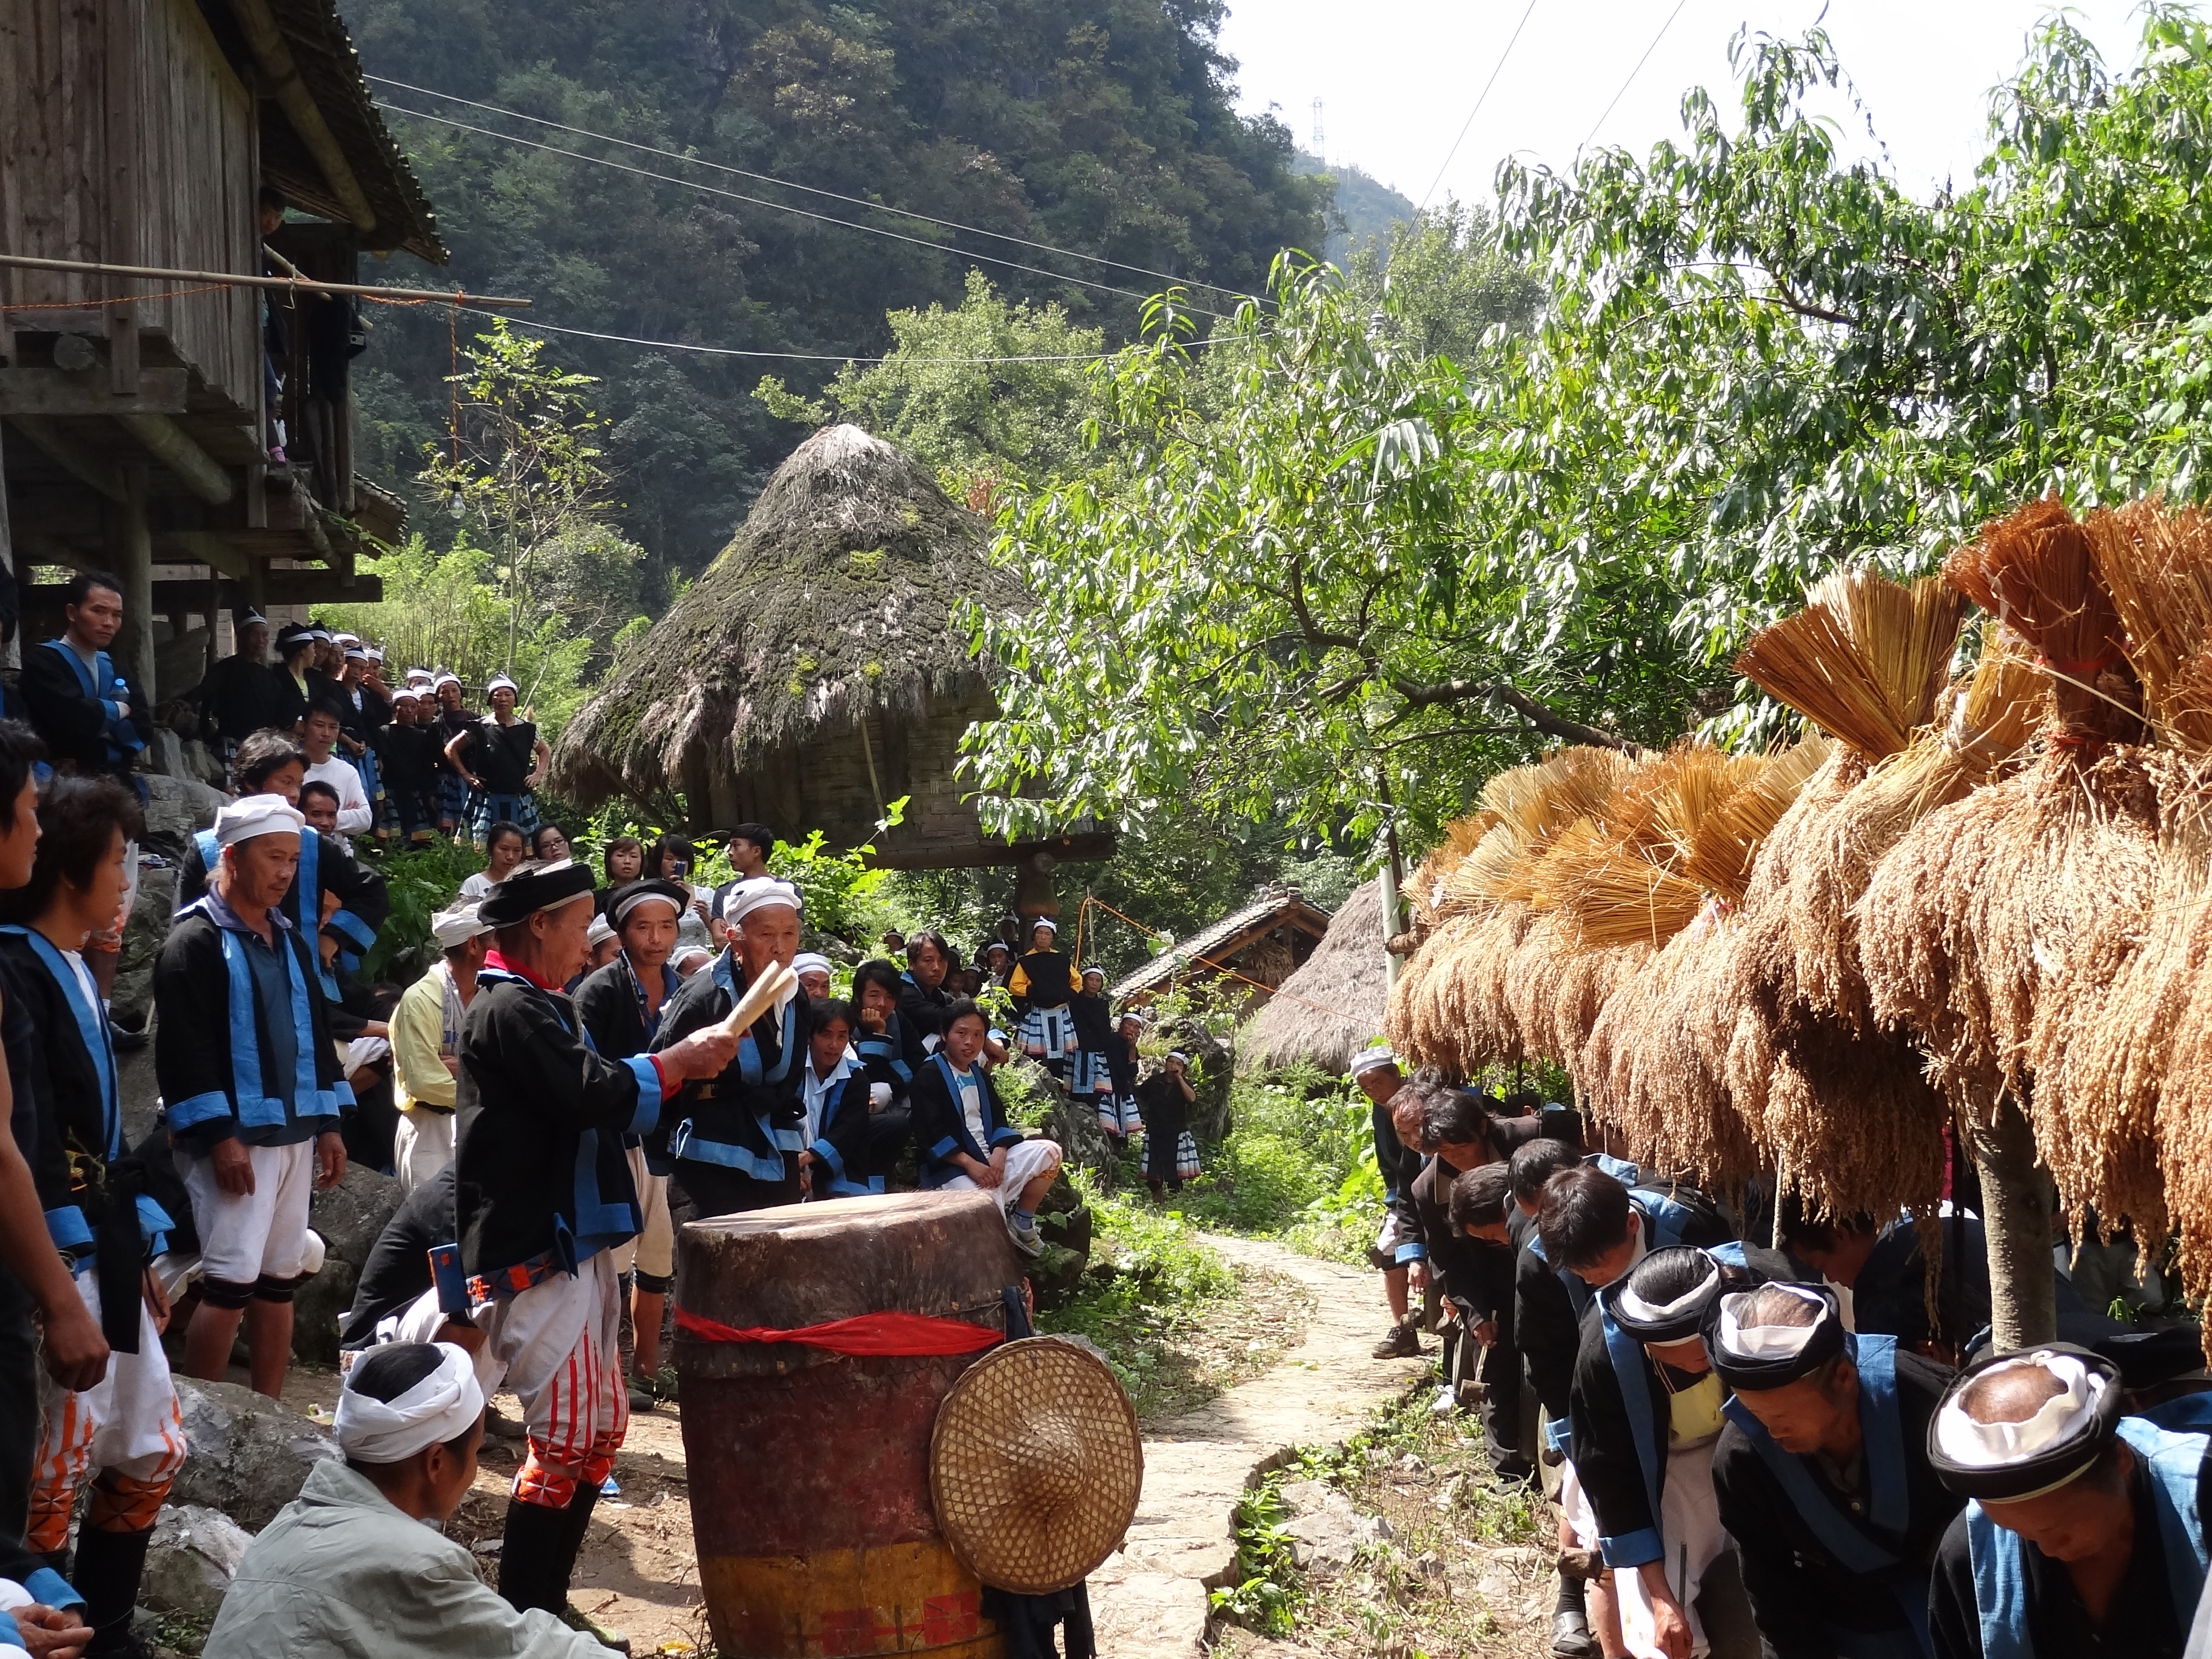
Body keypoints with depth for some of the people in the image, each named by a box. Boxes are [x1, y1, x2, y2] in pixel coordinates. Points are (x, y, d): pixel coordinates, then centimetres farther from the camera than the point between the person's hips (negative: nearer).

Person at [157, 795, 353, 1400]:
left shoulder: (290, 941, 17)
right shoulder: (194, 941, -8)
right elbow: (184, 1046, -16)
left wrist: (330, 1123, 15)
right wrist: (219, 1135, -21)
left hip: (293, 1134, 8)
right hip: (234, 1138, -8)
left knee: (280, 1281, 11)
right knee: (230, 1283, -11)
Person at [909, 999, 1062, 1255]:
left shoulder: (981, 1076, 20)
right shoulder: (929, 1076, -6)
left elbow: (999, 1121, 14)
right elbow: (930, 1133, -15)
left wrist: (998, 1155, -8)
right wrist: (969, 1163, -21)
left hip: (990, 1160, 8)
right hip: (951, 1166, -8)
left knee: (1049, 1152, -7)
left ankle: (1022, 1222, 3)